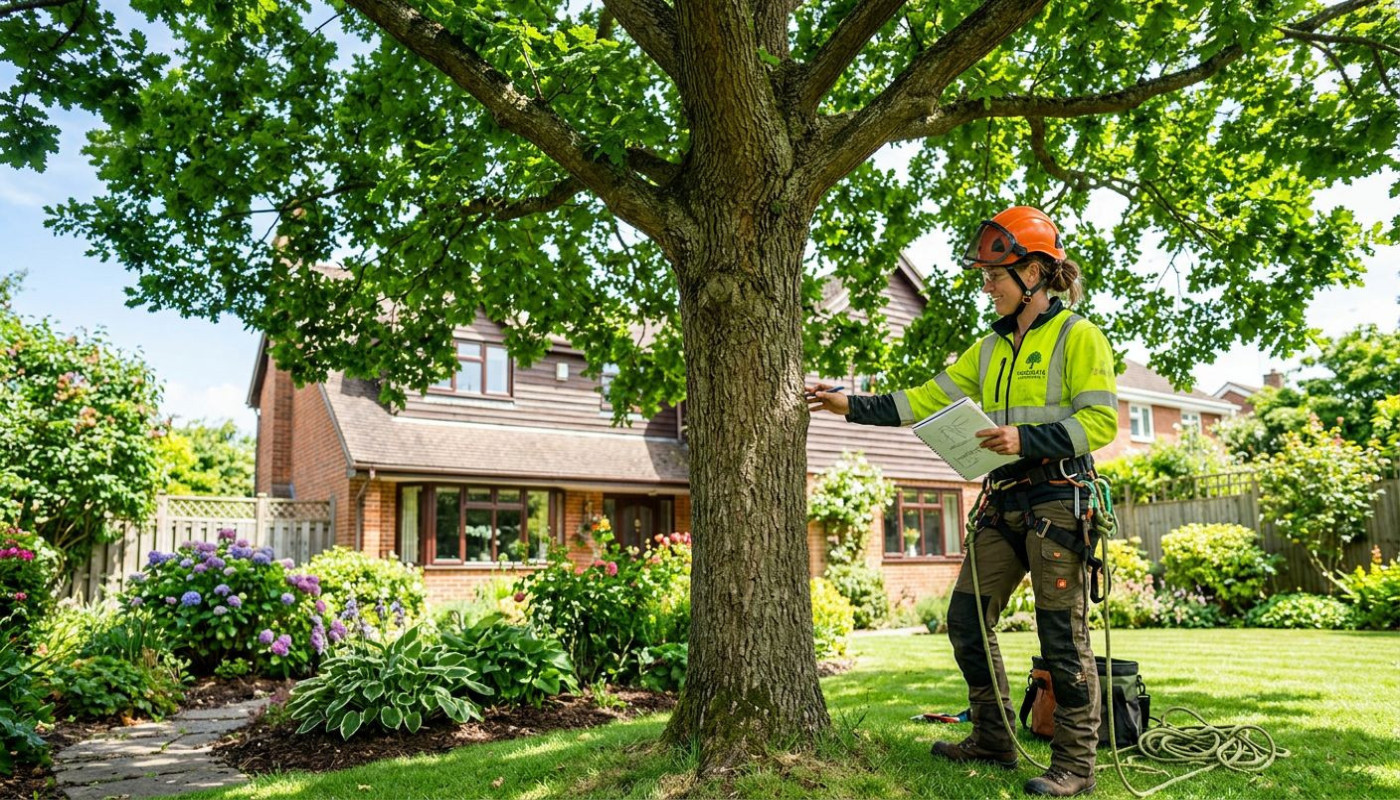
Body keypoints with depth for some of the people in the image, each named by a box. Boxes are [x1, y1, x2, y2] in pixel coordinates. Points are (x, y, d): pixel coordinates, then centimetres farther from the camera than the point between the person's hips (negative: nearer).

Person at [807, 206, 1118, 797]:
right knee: (966, 619, 8)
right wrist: (852, 406, 6)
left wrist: (1026, 440, -21)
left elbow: (1101, 420, -11)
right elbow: (927, 400, 13)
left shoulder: (1077, 336, -4)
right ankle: (993, 740, 22)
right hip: (1004, 501, 8)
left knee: (1062, 635, -3)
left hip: (1058, 498, -7)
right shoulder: (991, 348, 17)